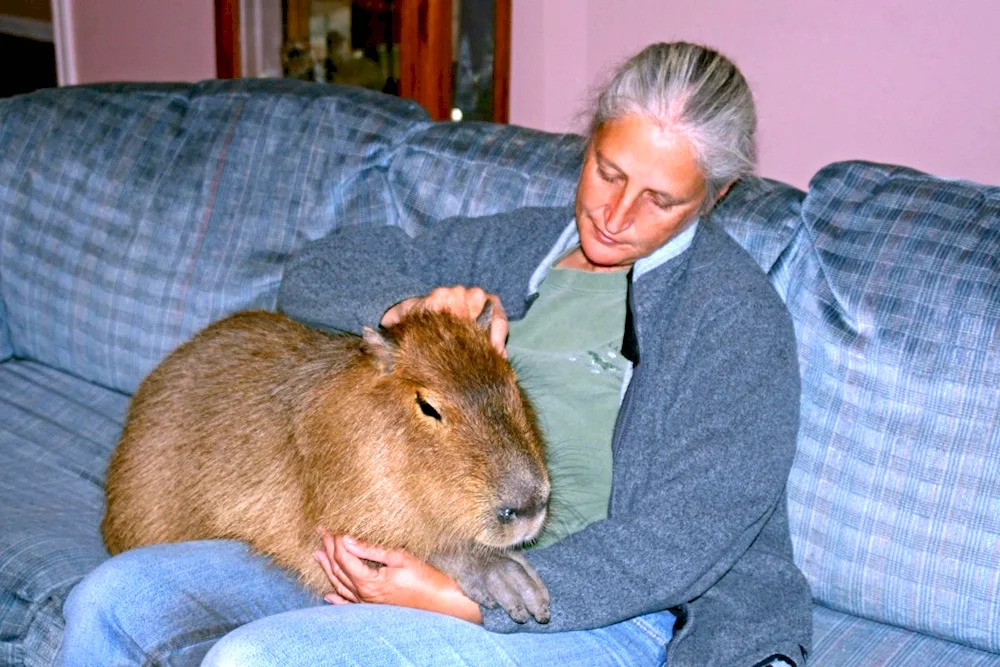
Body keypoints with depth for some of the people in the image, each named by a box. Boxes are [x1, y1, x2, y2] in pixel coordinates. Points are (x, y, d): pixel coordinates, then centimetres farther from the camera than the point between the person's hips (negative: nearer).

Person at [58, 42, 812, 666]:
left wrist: (465, 601, -21)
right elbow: (318, 274, 17)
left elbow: (682, 540, -14)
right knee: (113, 599, -5)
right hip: (419, 554, 6)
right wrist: (403, 308, -8)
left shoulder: (737, 314, -6)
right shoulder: (516, 244, 13)